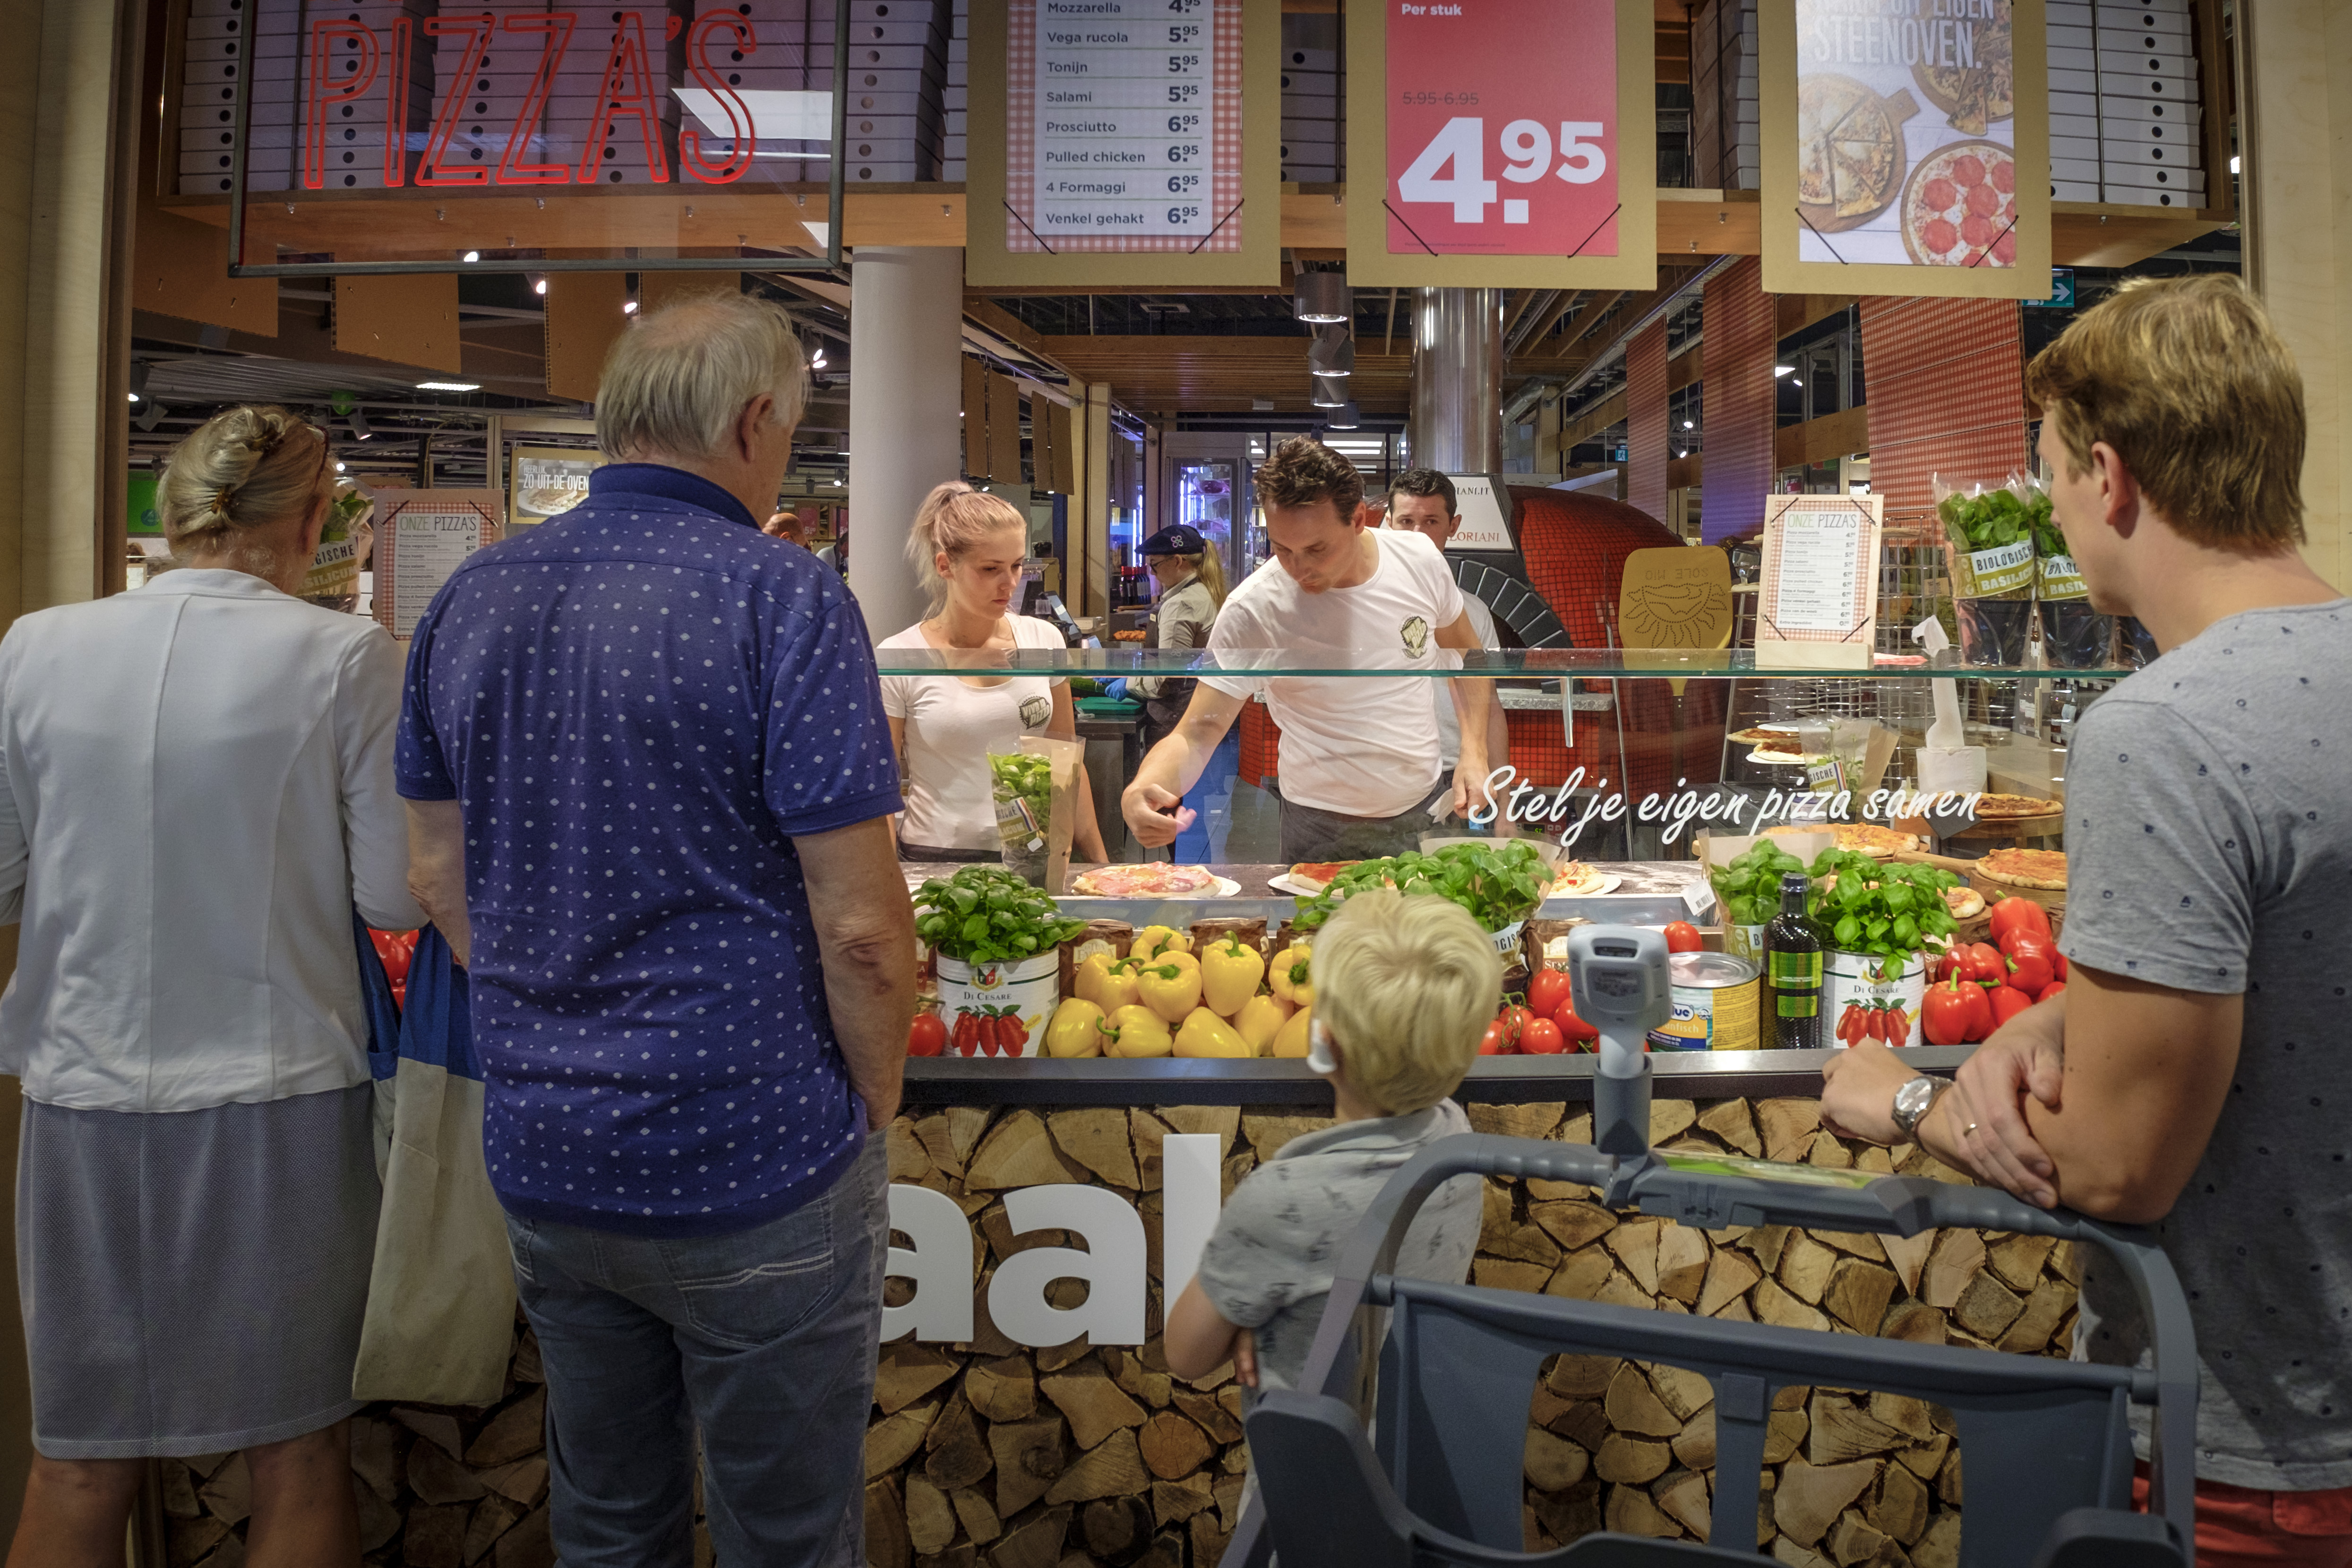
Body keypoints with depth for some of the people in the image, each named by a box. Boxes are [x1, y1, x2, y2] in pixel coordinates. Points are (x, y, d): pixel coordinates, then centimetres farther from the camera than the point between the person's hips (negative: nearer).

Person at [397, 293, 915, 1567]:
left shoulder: (472, 596, 4)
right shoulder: (783, 602, -16)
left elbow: (440, 874, 10)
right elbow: (859, 928, -18)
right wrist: (877, 1097, -2)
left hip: (541, 1160, 6)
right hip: (751, 1164, -6)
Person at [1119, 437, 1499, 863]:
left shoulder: (1420, 559, -11)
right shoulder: (1252, 612, -22)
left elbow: (1465, 652, 7)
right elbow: (1198, 733, -24)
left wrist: (1474, 753, -5)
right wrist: (1142, 789, -45)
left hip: (1430, 810, 4)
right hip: (1326, 833, -3)